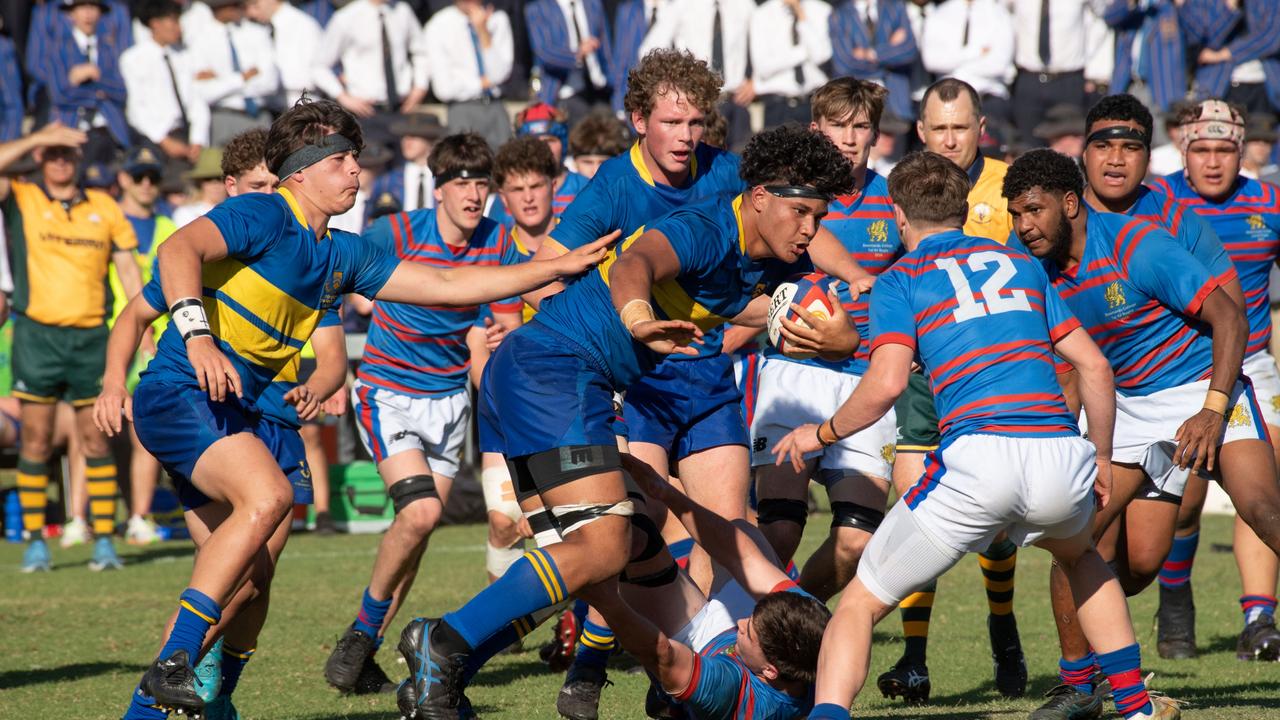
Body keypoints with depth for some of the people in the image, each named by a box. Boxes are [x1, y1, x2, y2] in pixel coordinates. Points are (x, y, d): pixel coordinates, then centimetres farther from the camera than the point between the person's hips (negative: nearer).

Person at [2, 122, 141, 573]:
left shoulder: (104, 208, 10)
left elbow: (128, 269, 12)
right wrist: (38, 137, -13)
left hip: (91, 336, 1)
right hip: (37, 333, -1)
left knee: (95, 440, 2)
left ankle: (105, 540, 4)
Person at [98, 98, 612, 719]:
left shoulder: (342, 255, 16)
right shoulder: (262, 215, -8)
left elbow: (446, 286, 19)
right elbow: (181, 249, -24)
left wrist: (560, 267, 16)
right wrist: (197, 336, -39)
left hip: (232, 411, 9)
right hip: (177, 392, -9)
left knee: (239, 573, 3)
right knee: (267, 495, -30)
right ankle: (171, 666, -30)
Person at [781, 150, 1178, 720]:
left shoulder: (900, 280, 11)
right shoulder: (1020, 264, 24)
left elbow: (885, 385, -4)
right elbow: (1094, 366, 20)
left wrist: (820, 434, 12)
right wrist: (1102, 460, 31)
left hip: (978, 455, -4)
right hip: (1062, 455, 4)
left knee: (861, 602, 9)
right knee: (1080, 557, 39)